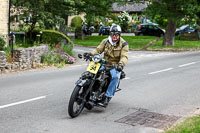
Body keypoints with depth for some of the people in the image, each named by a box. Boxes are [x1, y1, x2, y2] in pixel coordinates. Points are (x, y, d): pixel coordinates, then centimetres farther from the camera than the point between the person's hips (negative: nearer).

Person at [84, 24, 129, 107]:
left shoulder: (124, 44, -5)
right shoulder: (106, 41, 8)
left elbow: (124, 56, -17)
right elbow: (98, 49, 7)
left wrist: (121, 64, -38)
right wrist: (90, 54, -14)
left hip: (115, 66, -4)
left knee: (115, 76, -35)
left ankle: (107, 97, -29)